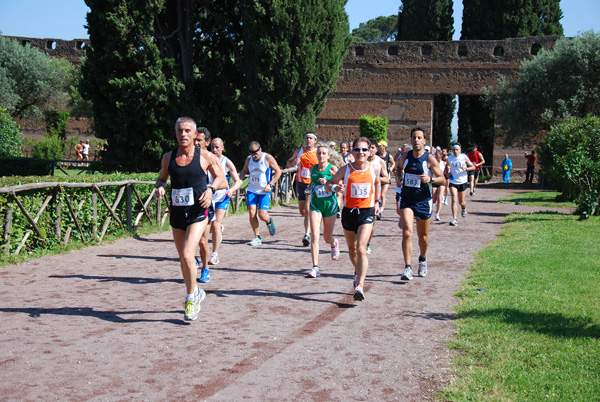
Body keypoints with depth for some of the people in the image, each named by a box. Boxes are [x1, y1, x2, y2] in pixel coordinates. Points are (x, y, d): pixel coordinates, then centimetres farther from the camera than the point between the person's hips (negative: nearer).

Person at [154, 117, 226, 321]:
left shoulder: (206, 157, -5)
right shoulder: (168, 158, 4)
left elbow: (220, 176, 7)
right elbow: (162, 178, 18)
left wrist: (210, 189, -12)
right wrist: (159, 187, -4)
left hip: (197, 213, -4)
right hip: (176, 212, 5)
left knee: (187, 256, -19)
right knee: (183, 259, 15)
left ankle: (191, 298, 2)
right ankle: (196, 292, 38)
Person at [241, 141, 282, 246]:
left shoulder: (268, 158, -9)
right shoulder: (249, 159, 5)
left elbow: (278, 171, -5)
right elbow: (244, 171, 21)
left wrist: (270, 184, -15)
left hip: (264, 191, -4)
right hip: (251, 190, 4)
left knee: (262, 215, -11)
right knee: (252, 213, -7)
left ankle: (269, 222, 27)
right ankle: (257, 237, 5)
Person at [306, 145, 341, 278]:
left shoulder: (333, 168, -5)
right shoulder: (313, 169, 6)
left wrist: (327, 183, -23)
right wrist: (311, 188, 7)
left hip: (330, 203, -2)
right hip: (315, 204, 2)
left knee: (327, 237, 11)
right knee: (314, 235, -14)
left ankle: (334, 243, 51)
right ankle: (315, 267, -14)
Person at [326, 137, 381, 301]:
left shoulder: (373, 168, -1)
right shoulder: (345, 169, -6)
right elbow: (328, 184, -1)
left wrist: (376, 202, 19)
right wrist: (334, 187, -23)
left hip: (367, 212, -1)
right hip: (349, 212, 2)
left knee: (361, 249, -17)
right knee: (352, 249, 18)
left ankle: (360, 285, -18)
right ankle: (358, 272, 47)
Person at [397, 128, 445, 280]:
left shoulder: (430, 159, -8)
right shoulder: (405, 157, 2)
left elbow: (442, 179, -6)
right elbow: (400, 168, 24)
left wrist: (430, 179, -25)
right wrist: (399, 176, 2)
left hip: (423, 201, -1)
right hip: (407, 200, 1)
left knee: (423, 235, 13)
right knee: (407, 233, -16)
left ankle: (423, 260, 41)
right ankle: (408, 268, -15)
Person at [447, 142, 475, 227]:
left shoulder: (464, 157, -3)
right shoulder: (449, 158, 2)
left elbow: (473, 167, 2)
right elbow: (448, 168, 18)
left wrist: (466, 168, -17)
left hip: (462, 182, -1)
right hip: (453, 182, 1)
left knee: (461, 201, 10)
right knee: (454, 200, -15)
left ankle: (464, 208, 48)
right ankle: (454, 220, -18)